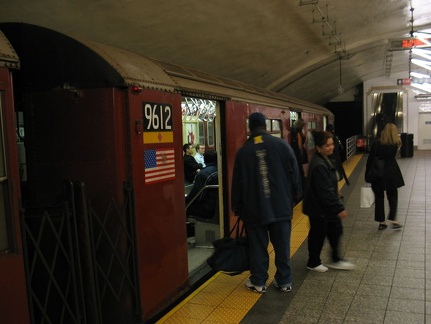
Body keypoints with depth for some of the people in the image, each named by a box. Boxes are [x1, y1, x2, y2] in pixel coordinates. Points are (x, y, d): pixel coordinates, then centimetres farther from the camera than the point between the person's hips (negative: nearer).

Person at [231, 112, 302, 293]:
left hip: (254, 209, -1)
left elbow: (237, 183, 1)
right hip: (281, 207, 1)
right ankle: (284, 281, 21)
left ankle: (258, 282, 19)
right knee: (282, 246, 11)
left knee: (258, 246, 10)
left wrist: (236, 208, 11)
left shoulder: (243, 151, -3)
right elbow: (294, 173, 1)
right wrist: (296, 194, 16)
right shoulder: (282, 145, -3)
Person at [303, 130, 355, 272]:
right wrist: (339, 208, -23)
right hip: (318, 208, -10)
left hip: (326, 206, 10)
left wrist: (336, 205, 19)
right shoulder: (318, 165, -28)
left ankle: (336, 260, 32)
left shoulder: (324, 160, 5)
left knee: (336, 230, 17)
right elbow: (326, 191, -28)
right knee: (318, 235, 7)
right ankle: (313, 263, 28)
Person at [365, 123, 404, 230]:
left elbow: (370, 159, -8)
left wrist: (368, 173, -1)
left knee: (379, 198, 8)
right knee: (392, 197, 13)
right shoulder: (395, 144, -5)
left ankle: (381, 222, 12)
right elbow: (391, 157, 9)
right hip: (391, 174, 0)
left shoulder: (376, 143, -8)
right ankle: (392, 220, 3)